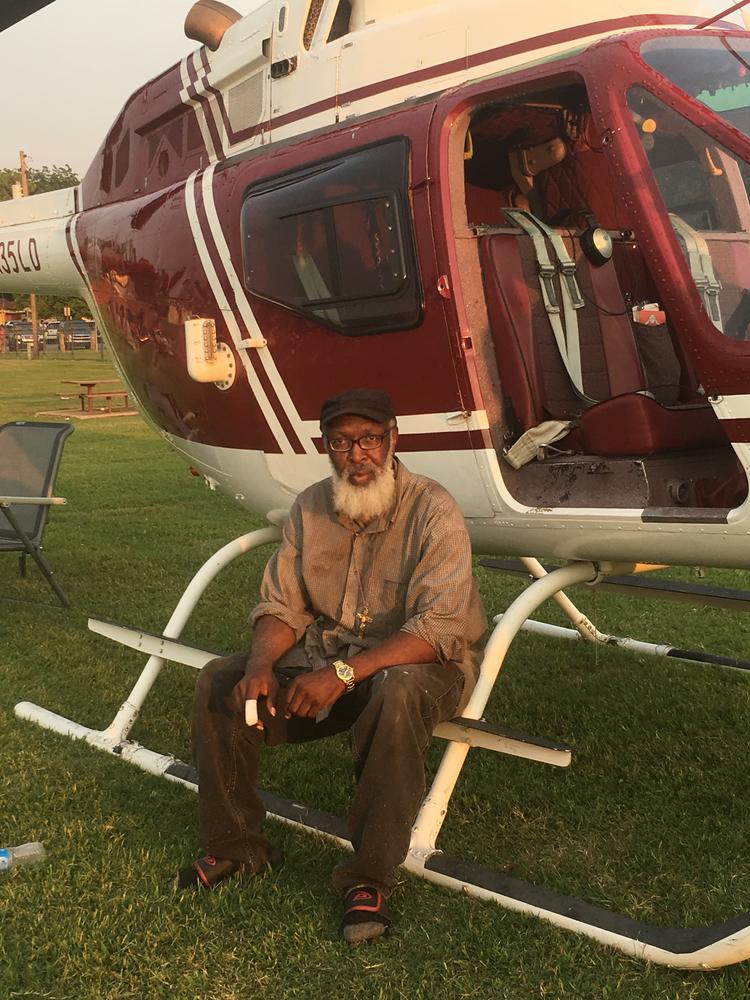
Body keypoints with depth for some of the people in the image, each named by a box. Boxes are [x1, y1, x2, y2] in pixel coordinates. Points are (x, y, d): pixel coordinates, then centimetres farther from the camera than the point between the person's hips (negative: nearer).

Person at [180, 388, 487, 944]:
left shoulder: (433, 511, -19)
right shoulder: (311, 508, 0)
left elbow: (440, 629, -28)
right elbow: (283, 605, 2)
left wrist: (343, 673, -37)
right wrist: (261, 665, -20)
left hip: (420, 663, -5)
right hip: (326, 653, 6)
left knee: (398, 693, -40)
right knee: (219, 683, -10)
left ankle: (370, 878, -23)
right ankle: (236, 846, 7)